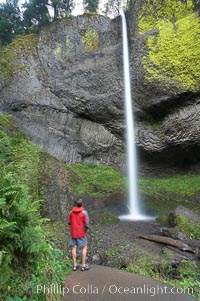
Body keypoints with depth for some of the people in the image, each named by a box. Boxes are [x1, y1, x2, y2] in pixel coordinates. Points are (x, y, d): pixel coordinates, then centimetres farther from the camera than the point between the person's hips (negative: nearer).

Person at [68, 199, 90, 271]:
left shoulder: (72, 211, -5)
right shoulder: (84, 212, -18)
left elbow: (69, 222, 2)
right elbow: (87, 224, -19)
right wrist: (86, 228, 3)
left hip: (73, 233, 4)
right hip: (81, 233, -4)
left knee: (74, 248, 13)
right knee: (84, 247, 11)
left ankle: (74, 265, 20)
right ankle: (83, 265, 14)